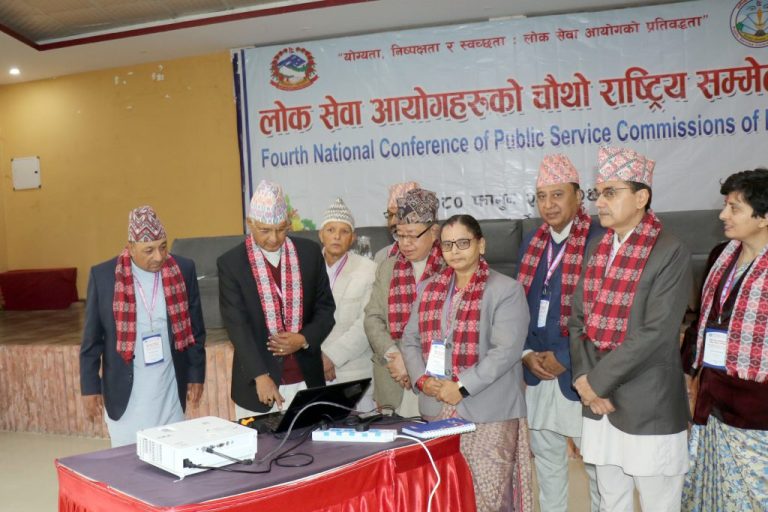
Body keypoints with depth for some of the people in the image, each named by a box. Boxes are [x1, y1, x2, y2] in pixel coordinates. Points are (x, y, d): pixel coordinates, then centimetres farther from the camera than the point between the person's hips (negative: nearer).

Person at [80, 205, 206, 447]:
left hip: (170, 390, 2)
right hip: (125, 392, -1)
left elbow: (196, 329, 5)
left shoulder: (184, 270, -4)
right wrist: (90, 388, 0)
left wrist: (196, 375, 5)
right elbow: (91, 339, 0)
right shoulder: (103, 276, -8)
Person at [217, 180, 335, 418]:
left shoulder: (310, 252, 3)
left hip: (306, 380, 2)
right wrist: (260, 376, -21)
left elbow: (325, 308, 7)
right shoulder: (230, 262, -5)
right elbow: (236, 324, -11)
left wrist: (304, 339, -11)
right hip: (257, 383, -2)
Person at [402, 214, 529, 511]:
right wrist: (422, 380, -5)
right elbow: (410, 341, 12)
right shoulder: (429, 288, 12)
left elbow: (506, 350, -15)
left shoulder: (506, 290, -6)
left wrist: (462, 387, -18)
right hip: (437, 409, 5)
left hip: (487, 411, -5)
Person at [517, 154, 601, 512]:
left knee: (597, 460, 8)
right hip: (537, 370, 6)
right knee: (545, 454, 17)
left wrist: (564, 357, -15)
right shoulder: (532, 242, 9)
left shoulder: (599, 240, -11)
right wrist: (527, 353, -2)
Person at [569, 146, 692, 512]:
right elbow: (578, 319, 7)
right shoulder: (596, 248, 9)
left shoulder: (671, 253, -12)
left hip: (649, 408, -6)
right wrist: (584, 380, -6)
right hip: (600, 403, 6)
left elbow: (656, 334, -19)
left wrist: (596, 381, -15)